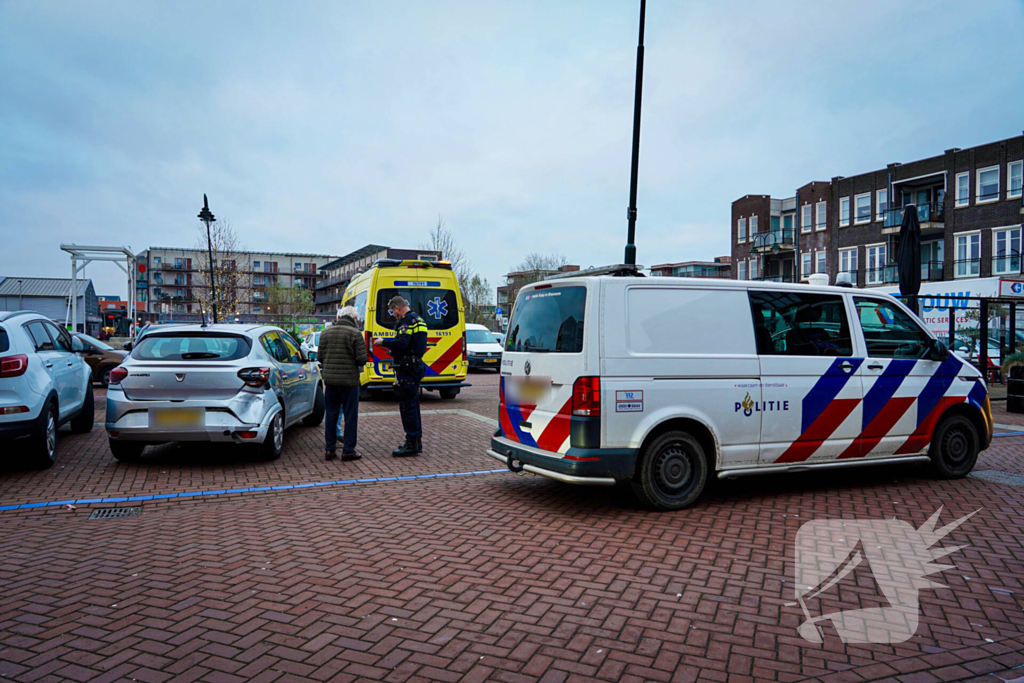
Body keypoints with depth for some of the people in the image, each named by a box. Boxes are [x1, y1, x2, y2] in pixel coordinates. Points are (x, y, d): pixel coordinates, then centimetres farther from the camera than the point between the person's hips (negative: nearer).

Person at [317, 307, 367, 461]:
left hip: (329, 379, 5)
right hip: (349, 380, -5)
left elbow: (319, 357, 8)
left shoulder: (325, 333, 6)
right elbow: (362, 359, -13)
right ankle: (348, 450, 8)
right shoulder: (355, 334, -10)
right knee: (350, 417, 4)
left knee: (331, 415, 14)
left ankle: (329, 449, 18)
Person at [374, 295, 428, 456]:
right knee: (413, 405, 15)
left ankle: (411, 444, -5)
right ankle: (417, 442, 21)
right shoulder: (418, 320, 18)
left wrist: (383, 342, -13)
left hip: (406, 369, -10)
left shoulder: (407, 321, -14)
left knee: (407, 406, -7)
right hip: (416, 366, 10)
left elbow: (402, 344, -26)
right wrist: (389, 345, 19)